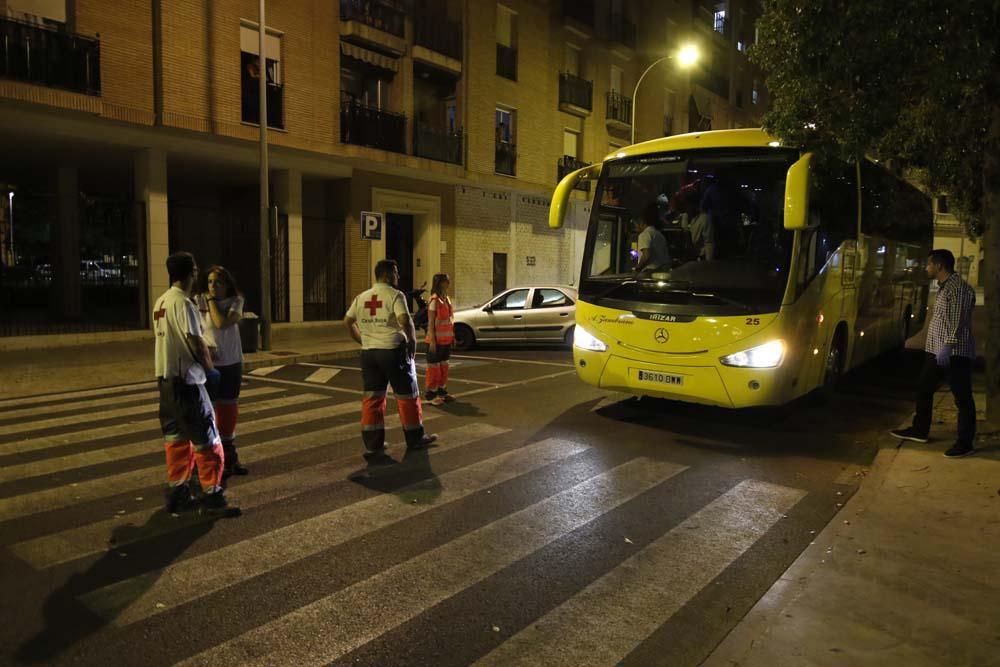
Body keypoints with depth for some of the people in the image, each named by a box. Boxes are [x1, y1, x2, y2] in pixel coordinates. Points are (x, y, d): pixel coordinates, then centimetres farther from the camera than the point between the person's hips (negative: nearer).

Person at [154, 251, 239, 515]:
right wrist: (209, 368, -2)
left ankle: (176, 494, 21)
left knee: (176, 437, 15)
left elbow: (168, 339, 14)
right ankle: (212, 496, 2)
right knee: (207, 439, -2)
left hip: (166, 378, 9)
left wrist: (202, 362, 16)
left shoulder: (161, 302, 11)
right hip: (186, 380, -9)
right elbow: (196, 343, -18)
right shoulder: (183, 303, -17)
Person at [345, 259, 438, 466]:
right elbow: (405, 321, -22)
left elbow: (347, 321, 12)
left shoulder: (361, 297, 9)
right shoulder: (395, 295, -10)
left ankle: (373, 446, 10)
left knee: (372, 398, 10)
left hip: (369, 352, 6)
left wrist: (362, 340, 17)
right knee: (407, 396, 9)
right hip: (393, 350, -5)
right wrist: (413, 341, -9)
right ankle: (415, 438, 20)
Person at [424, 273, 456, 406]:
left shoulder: (447, 299, 10)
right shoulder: (435, 300, -15)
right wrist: (432, 341, -19)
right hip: (436, 340, -8)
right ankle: (431, 394, 7)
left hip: (446, 340, 8)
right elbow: (431, 323, -16)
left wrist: (452, 336, 13)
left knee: (444, 365, 15)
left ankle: (442, 391, 26)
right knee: (434, 367, -1)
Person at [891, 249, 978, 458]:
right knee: (923, 389, 16)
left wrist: (948, 346, -27)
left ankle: (965, 444, 6)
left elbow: (959, 320, -21)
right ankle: (920, 430, 29)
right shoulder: (943, 287, 17)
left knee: (962, 398, -1)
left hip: (955, 352, -10)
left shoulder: (959, 287, -14)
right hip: (937, 350, 10)